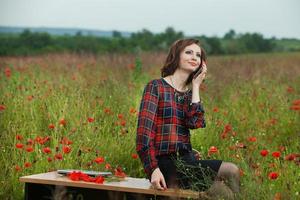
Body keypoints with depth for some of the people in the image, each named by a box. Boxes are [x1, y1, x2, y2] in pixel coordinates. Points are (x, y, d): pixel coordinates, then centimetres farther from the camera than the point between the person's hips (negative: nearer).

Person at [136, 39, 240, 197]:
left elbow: (195, 123, -7)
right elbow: (144, 132, -11)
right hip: (166, 163, -6)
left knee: (221, 188, -20)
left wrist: (196, 86, 1)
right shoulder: (156, 87, -1)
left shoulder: (190, 93, 16)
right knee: (231, 171, -20)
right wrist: (153, 170, -21)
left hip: (186, 160, 6)